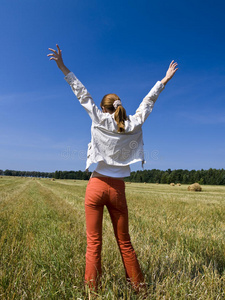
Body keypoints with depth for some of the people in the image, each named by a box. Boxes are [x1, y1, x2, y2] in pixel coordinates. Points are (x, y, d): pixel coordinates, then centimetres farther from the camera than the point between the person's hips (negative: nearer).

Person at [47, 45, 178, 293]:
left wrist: (63, 68, 12)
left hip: (96, 186, -2)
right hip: (117, 189, 3)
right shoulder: (132, 126, 5)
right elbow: (148, 102, 16)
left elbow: (82, 94, 4)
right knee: (124, 243, 15)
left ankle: (92, 289, 13)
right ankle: (139, 288, 26)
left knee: (93, 243, 6)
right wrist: (164, 80, 29)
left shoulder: (99, 120, 0)